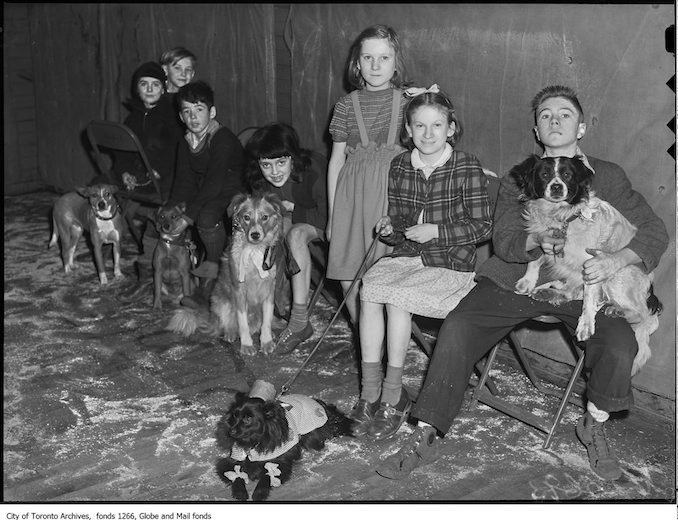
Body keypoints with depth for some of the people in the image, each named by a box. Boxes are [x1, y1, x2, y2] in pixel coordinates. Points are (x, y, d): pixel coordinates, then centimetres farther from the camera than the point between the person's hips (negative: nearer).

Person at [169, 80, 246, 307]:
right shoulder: (185, 143, 4)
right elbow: (184, 182, 0)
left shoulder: (223, 139, -20)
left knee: (206, 217, -31)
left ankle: (210, 279, -16)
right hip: (205, 195, 8)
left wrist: (189, 215, -29)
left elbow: (214, 183, -26)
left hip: (234, 195, -8)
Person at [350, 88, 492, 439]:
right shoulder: (399, 166, 8)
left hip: (450, 264, -4)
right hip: (405, 255, 5)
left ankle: (393, 394, -13)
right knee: (369, 289, -25)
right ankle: (370, 393, -18)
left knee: (396, 297, -28)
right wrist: (389, 226, -6)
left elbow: (483, 226, -6)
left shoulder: (467, 167, -6)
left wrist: (436, 231, -16)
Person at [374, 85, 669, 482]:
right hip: (516, 278, 1)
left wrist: (618, 260, -18)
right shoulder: (517, 179, 13)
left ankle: (594, 427, 5)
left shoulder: (608, 177, 9)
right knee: (456, 329, -21)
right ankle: (425, 438, -10)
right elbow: (503, 241, 2)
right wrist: (536, 241, -22)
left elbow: (654, 231, 4)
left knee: (620, 344, -27)